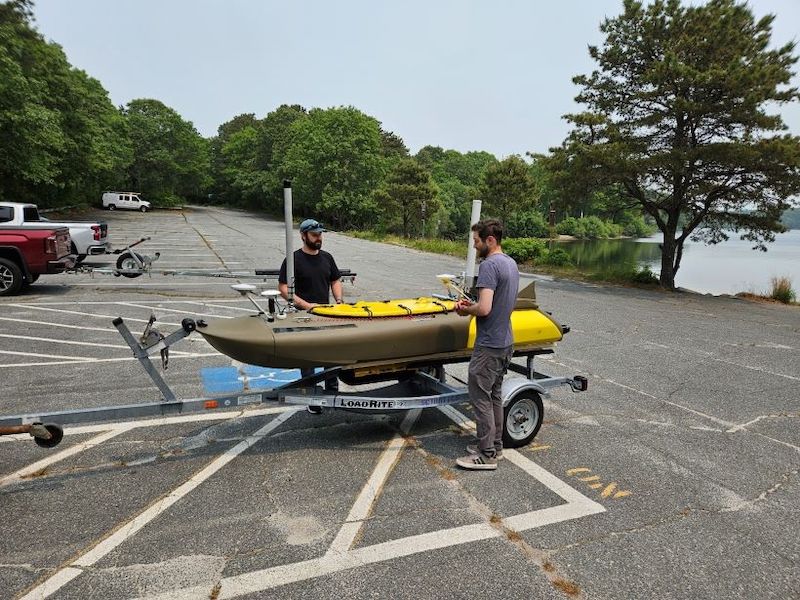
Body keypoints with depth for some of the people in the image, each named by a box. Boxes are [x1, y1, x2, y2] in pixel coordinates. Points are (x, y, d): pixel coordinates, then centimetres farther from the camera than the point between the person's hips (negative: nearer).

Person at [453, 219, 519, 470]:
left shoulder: (489, 265, -20)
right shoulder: (511, 263, 11)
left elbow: (484, 308, -27)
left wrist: (466, 310, -8)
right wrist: (471, 304, 10)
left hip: (489, 345, -10)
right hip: (506, 341, 10)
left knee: (480, 397, 0)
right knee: (494, 395, 18)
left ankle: (486, 455, 8)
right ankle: (495, 445, 29)